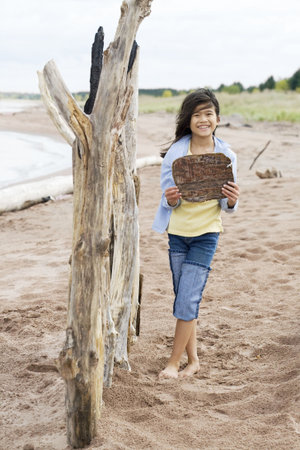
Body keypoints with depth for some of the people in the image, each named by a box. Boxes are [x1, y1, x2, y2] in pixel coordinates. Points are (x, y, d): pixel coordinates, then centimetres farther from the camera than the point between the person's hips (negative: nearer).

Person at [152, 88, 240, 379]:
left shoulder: (226, 155, -4)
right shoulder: (176, 152, -5)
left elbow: (226, 205, 0)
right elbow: (168, 197, -3)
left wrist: (231, 201, -23)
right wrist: (171, 199, -26)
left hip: (206, 233, -2)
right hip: (178, 231, 2)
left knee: (188, 301, -5)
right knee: (184, 299, 10)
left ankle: (174, 363, 10)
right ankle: (193, 360, 26)